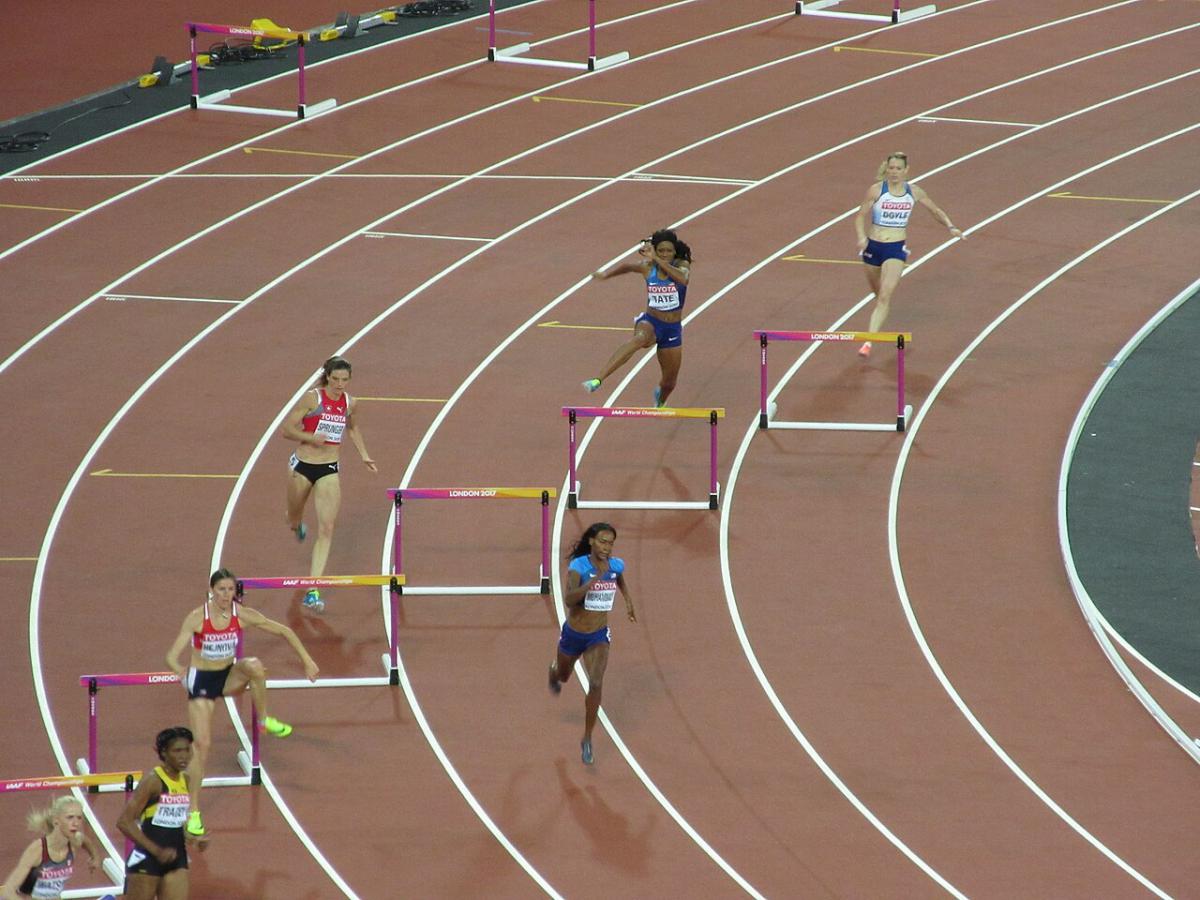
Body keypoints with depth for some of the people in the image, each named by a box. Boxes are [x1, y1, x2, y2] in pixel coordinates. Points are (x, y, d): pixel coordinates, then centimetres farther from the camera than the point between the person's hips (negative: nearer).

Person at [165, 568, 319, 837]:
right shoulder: (197, 618, -19)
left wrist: (307, 661, -9)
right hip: (202, 681, -2)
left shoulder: (243, 615, -13)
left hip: (229, 676, 2)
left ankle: (265, 720, -10)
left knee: (254, 666, -33)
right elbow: (172, 655, -24)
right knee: (202, 745, -11)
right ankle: (193, 811, 1)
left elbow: (284, 631, -4)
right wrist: (179, 670, -47)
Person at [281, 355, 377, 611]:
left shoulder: (350, 404, 1)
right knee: (294, 520, 20)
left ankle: (312, 592, -15)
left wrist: (364, 455, 14)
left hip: (329, 470, 2)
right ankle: (297, 526, 64)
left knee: (326, 530, -13)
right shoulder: (313, 398, -13)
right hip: (302, 465, -2)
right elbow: (287, 429, -12)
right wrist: (311, 436, -27)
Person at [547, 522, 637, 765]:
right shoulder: (578, 567, -23)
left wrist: (628, 600, 13)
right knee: (563, 676, 26)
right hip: (573, 635, -1)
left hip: (599, 637, 1)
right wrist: (593, 581, -48)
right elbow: (568, 600, -39)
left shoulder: (616, 565, -8)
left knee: (596, 683, -19)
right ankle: (554, 672, 68)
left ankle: (587, 740, -6)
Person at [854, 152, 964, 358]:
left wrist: (950, 227, -2)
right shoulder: (876, 190, -8)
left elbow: (936, 211, 13)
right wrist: (861, 237, -22)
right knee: (878, 293, 19)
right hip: (873, 246, 1)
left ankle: (869, 341, -20)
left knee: (885, 295, -17)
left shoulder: (914, 192, -1)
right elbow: (861, 216, -5)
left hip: (896, 249, -1)